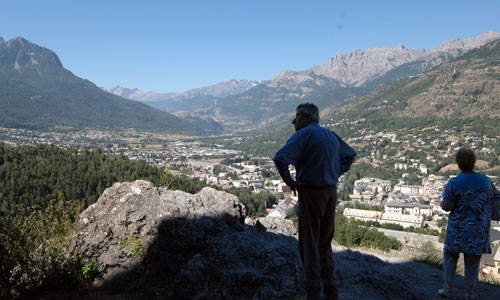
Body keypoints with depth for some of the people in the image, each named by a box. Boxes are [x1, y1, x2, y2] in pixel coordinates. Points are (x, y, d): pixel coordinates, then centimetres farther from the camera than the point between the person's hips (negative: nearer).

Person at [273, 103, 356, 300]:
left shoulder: (304, 134, -13)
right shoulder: (331, 135, 11)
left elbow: (280, 158, -27)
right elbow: (350, 154, 27)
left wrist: (289, 181, -13)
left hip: (311, 193, -7)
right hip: (331, 192, 7)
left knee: (309, 245, 4)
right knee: (325, 243, 19)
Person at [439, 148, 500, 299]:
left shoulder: (454, 183, -14)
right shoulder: (485, 180, -2)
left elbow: (446, 206, -16)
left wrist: (444, 200, 4)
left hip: (459, 228, -3)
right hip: (479, 230, 3)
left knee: (450, 255, 14)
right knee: (473, 260, 11)